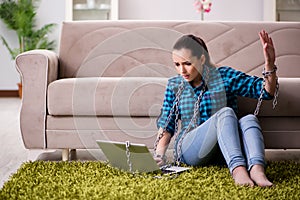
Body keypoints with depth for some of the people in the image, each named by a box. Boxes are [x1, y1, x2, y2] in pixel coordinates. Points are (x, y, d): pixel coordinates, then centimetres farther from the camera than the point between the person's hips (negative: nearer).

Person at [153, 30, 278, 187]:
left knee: (249, 120, -30)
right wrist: (159, 154, -6)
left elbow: (267, 91, 0)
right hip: (188, 150, -1)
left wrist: (269, 65, -18)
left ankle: (256, 169, -56)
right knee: (225, 113, -29)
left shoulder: (223, 75, 5)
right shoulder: (174, 85, 11)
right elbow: (166, 124, 10)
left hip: (224, 151, 1)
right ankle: (237, 169, -54)